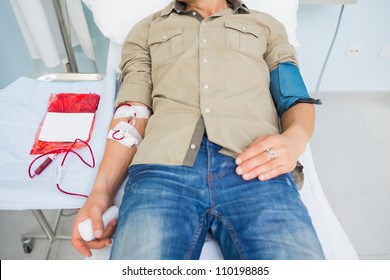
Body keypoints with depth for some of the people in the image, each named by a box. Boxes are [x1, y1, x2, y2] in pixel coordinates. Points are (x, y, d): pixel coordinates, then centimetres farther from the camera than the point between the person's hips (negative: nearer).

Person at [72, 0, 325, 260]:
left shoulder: (267, 25, 28)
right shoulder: (147, 30, 28)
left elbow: (299, 99, 17)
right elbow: (131, 113, 15)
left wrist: (293, 140, -7)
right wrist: (102, 189, 0)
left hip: (257, 167, 1)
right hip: (164, 166, 1)